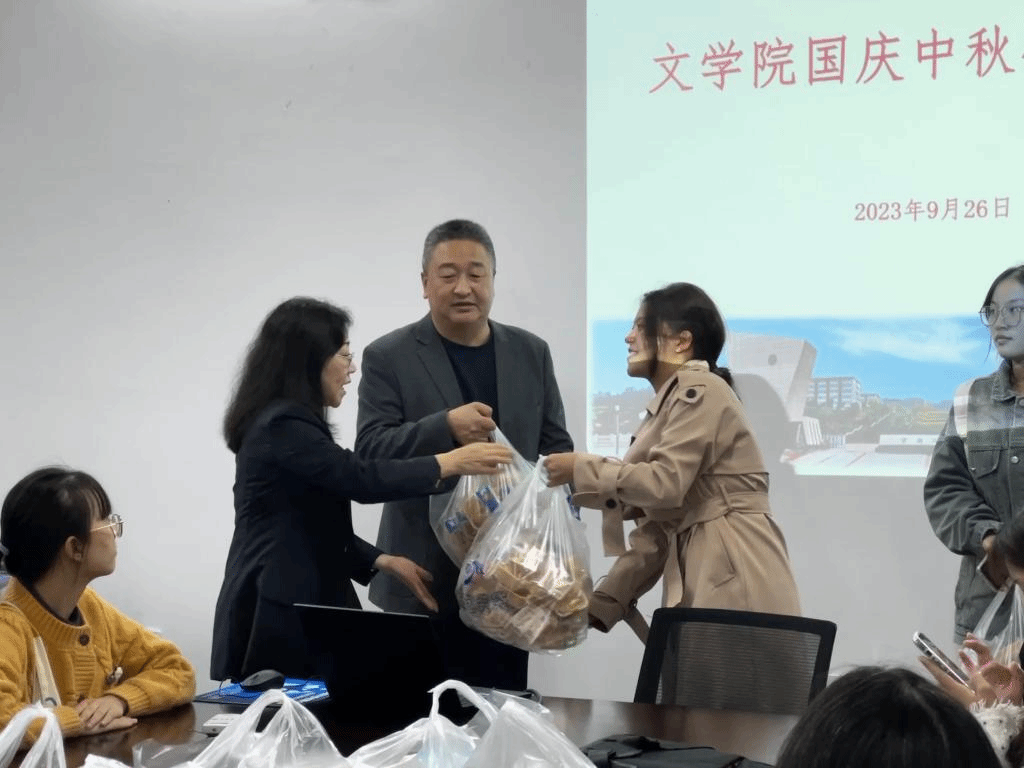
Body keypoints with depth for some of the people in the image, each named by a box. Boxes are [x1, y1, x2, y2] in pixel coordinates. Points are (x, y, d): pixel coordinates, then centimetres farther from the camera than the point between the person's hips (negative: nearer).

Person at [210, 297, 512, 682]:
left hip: (294, 606, 10)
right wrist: (449, 463, -13)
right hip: (280, 617, -10)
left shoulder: (288, 423, 18)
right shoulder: (283, 425, -13)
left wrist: (384, 561, 11)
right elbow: (362, 480, -21)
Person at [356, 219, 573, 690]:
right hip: (424, 576, -3)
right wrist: (445, 428, -26)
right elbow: (370, 452, -10)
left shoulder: (532, 353, 10)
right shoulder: (387, 358, -2)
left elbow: (557, 447, 12)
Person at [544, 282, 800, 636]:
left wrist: (580, 468, -8)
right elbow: (657, 528, 17)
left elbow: (664, 483, -19)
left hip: (735, 586, -9)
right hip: (703, 583, 9)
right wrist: (602, 603, 11)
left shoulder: (700, 392, -6)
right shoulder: (669, 403, 21)